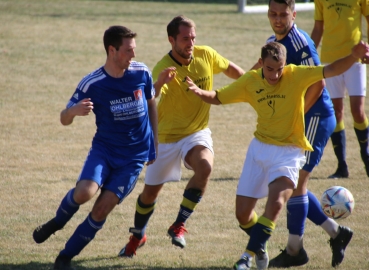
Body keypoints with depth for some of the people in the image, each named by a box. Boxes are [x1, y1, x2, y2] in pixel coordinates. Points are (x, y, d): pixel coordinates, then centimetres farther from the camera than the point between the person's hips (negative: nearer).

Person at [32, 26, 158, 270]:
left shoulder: (142, 73, -7)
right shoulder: (92, 84, -13)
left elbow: (151, 104, 12)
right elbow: (64, 119, -8)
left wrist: (154, 144, 14)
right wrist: (74, 111, -33)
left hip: (134, 156, 1)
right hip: (104, 149, -1)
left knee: (103, 208, -8)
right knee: (84, 192, -26)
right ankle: (58, 222, 8)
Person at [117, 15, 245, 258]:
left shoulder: (206, 55, -10)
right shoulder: (163, 68, -23)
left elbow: (231, 69, 12)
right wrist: (158, 84, -59)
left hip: (198, 132, 2)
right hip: (166, 137, -2)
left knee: (205, 167, -31)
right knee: (150, 192, 10)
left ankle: (179, 225, -16)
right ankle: (138, 236, 40)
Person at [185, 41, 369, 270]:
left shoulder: (296, 76, -12)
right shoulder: (250, 81, -2)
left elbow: (330, 70, -21)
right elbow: (217, 97, 6)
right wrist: (200, 92, -16)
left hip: (289, 151, -4)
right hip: (260, 148, 4)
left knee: (276, 202, -28)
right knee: (243, 213, 7)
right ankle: (259, 248, 35)